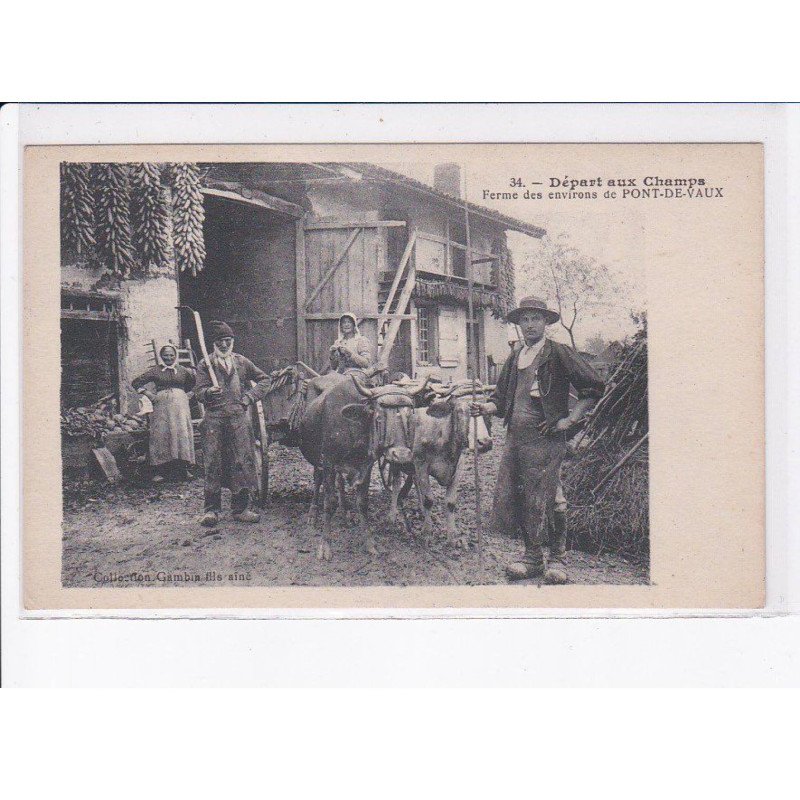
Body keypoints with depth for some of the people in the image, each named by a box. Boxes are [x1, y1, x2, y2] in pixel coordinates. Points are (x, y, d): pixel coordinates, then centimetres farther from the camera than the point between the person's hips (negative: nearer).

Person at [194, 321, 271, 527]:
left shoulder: (241, 362, 13)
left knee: (243, 461, 1)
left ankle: (241, 508, 10)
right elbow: (199, 392, -3)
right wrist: (209, 392, -26)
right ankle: (211, 510, 3)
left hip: (239, 418, 2)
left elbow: (264, 379, 19)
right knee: (213, 464, -4)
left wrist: (250, 397, 5)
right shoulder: (205, 365, 6)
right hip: (214, 419, -2)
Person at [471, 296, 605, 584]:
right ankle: (532, 557, 21)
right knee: (511, 498, 7)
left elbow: (594, 388, -3)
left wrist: (569, 420, -6)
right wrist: (486, 407, 0)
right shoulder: (515, 357, 16)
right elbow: (502, 397, 21)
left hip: (545, 438, -6)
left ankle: (557, 560, 14)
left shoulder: (559, 354, -3)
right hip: (515, 437, 6)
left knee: (546, 499, -3)